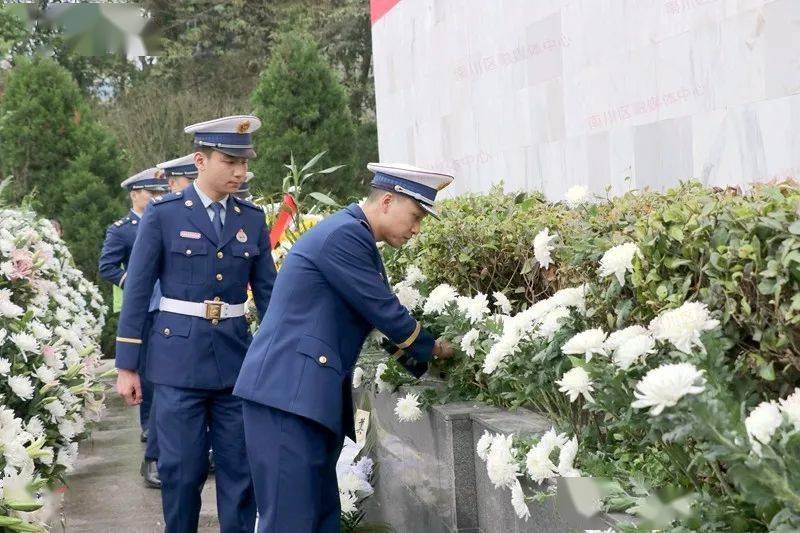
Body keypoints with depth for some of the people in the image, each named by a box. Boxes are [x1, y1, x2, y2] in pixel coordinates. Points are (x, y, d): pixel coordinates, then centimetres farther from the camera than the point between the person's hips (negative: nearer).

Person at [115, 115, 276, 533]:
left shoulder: (252, 219, 7)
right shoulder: (163, 213, -3)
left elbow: (267, 292, 11)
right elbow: (137, 291, -2)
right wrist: (126, 366, -3)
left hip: (235, 359, 3)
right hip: (179, 359, -3)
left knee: (240, 468, 5)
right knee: (182, 470, 2)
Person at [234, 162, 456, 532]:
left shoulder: (357, 238, 17)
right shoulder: (343, 234, -15)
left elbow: (380, 311, 24)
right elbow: (384, 311, -12)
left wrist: (418, 358, 20)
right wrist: (430, 349, 3)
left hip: (312, 393, 10)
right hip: (287, 391, -10)